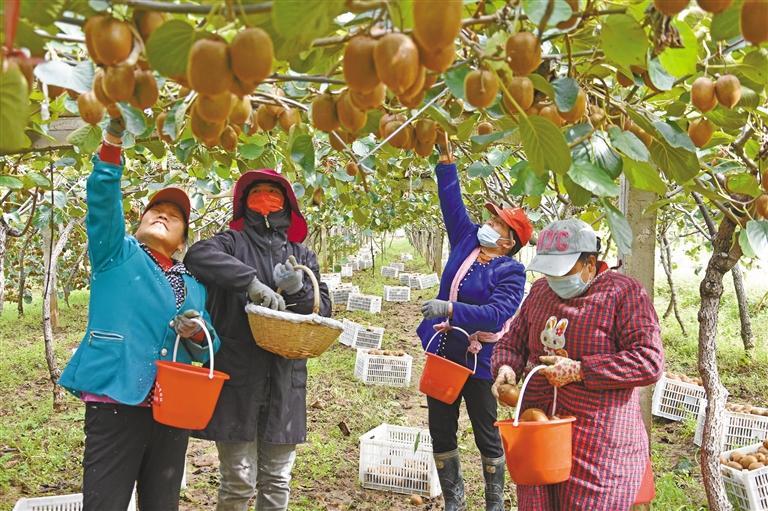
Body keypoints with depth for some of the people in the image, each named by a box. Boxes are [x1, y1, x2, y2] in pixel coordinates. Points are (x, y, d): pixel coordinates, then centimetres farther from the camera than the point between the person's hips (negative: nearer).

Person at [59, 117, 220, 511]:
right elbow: (103, 202, -8)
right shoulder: (117, 255, 8)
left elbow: (210, 345, 15)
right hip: (116, 401, -4)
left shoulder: (193, 285, 18)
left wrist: (197, 334, -8)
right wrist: (112, 142, -21)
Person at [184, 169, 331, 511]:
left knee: (277, 481, 10)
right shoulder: (233, 243, 5)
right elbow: (198, 255, -17)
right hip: (237, 377, -4)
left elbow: (324, 310, 10)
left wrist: (298, 290, -10)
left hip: (285, 381, 4)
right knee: (239, 480, -2)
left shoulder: (302, 255, 17)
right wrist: (251, 281, -28)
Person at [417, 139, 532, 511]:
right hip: (442, 354, 7)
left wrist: (451, 309, -35)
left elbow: (498, 313, -28)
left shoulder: (511, 271, -13)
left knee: (487, 436, 8)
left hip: (477, 361, -6)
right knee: (441, 434, 13)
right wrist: (446, 159, 4)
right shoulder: (467, 240, 4)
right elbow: (452, 202, 10)